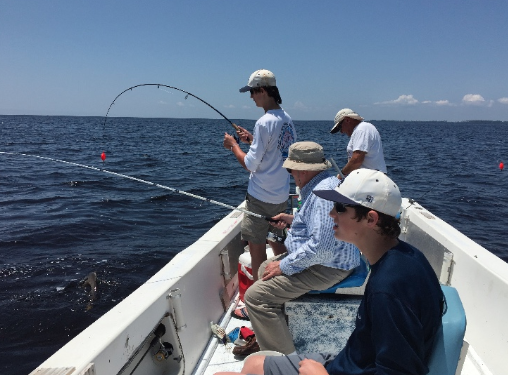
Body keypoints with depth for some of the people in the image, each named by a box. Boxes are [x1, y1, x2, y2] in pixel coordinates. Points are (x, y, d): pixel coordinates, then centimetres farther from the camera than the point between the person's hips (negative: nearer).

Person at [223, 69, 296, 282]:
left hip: (261, 198, -9)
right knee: (278, 244, 21)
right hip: (281, 196, 9)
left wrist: (233, 145, -2)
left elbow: (250, 165, -17)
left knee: (257, 249, 4)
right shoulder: (287, 119, 6)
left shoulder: (264, 123, -19)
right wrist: (251, 139, 13)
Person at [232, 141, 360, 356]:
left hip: (326, 268, -12)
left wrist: (284, 266, -21)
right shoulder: (325, 183, 9)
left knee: (256, 296, -16)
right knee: (265, 269, 23)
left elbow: (321, 247, -32)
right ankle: (262, 337, 33)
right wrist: (293, 220, 13)